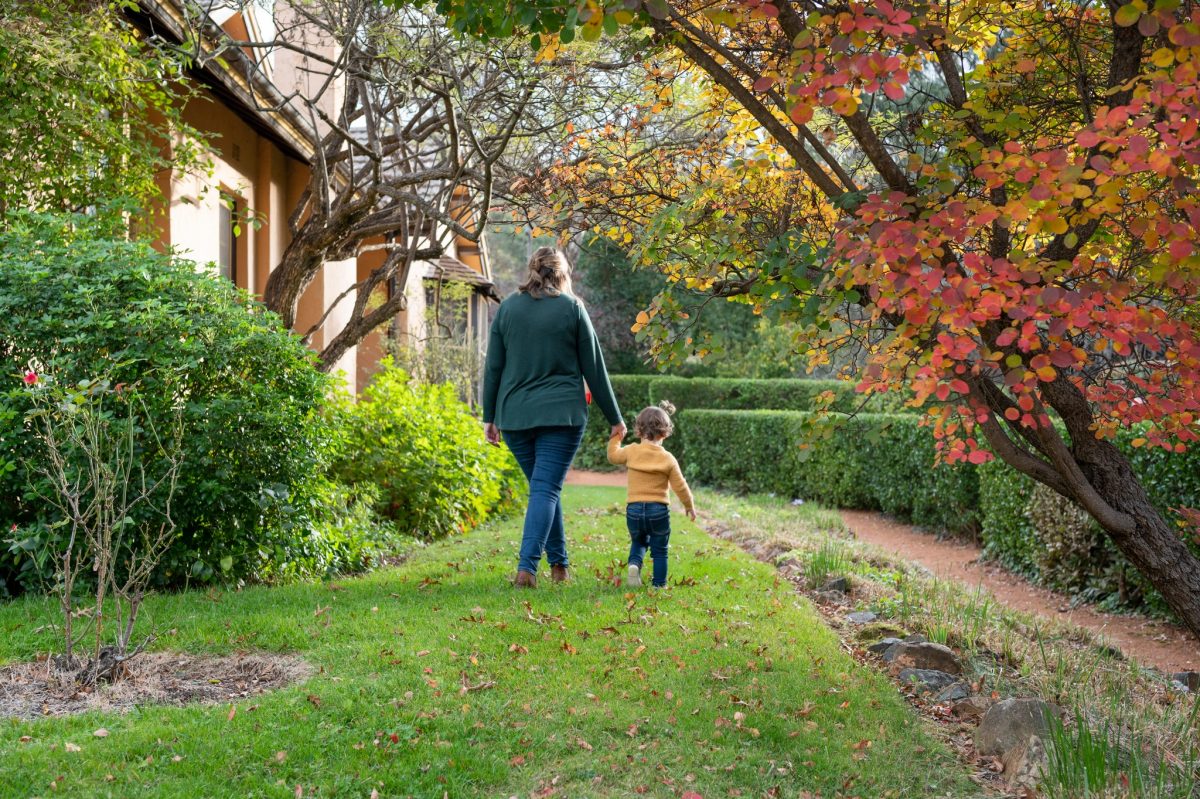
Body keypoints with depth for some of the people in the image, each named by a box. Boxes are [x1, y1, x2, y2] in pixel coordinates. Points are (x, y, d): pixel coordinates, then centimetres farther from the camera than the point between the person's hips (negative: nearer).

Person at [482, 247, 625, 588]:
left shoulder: (507, 307, 6)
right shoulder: (571, 307, -1)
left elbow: (493, 367, 7)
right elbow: (594, 368, 2)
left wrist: (490, 416, 15)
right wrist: (614, 418, 9)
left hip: (514, 416, 3)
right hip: (561, 415, -3)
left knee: (543, 486, 16)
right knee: (546, 489, -4)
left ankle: (559, 563, 21)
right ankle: (527, 566, -17)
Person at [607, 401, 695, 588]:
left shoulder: (631, 451, -4)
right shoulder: (668, 459, -6)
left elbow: (613, 456, 17)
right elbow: (680, 486, 0)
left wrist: (615, 437, 29)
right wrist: (689, 506, 14)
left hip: (634, 509, 2)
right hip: (658, 510, -2)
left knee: (638, 542, 24)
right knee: (659, 550, 12)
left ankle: (634, 564, -3)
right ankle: (659, 584, 11)